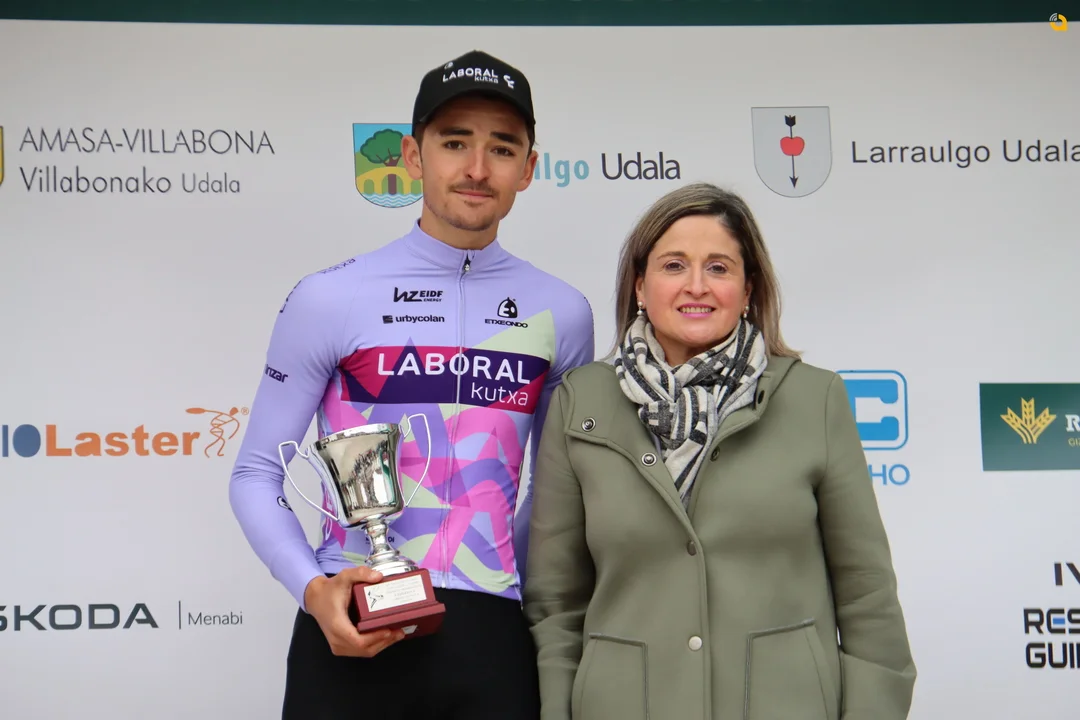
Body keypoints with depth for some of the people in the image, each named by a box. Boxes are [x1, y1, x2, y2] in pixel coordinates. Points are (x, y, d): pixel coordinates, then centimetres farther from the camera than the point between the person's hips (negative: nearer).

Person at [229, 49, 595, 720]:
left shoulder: (561, 313, 4)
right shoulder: (329, 299, -3)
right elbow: (256, 475, 1)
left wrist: (515, 586, 8)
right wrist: (313, 589, -13)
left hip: (491, 639, 2)